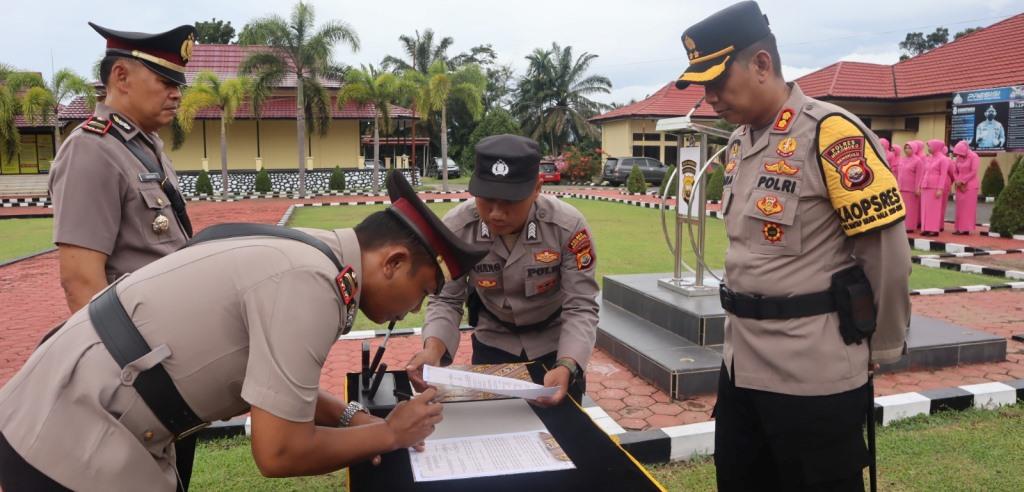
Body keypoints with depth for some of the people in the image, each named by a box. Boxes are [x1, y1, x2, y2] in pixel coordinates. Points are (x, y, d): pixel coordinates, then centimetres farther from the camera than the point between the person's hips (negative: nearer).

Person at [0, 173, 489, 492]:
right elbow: (279, 452, -21)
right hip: (68, 444, -9)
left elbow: (275, 381, 17)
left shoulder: (303, 250, 4)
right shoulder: (311, 284, -24)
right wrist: (388, 433, -8)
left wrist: (349, 417, 5)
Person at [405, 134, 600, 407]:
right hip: (493, 341, 1)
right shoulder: (455, 228, -25)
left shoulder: (568, 227, -30)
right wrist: (433, 348, -37)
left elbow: (580, 307, -26)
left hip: (556, 342, -1)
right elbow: (446, 299, -16)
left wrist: (566, 366, -45)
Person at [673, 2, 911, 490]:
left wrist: (880, 347, -2)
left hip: (814, 378, -8)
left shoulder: (831, 133, -16)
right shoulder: (739, 142, 10)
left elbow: (887, 253, -13)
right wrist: (748, 320, 18)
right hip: (741, 366, 8)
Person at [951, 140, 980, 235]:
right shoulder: (958, 158, 6)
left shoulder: (974, 157, -9)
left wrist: (962, 181, -14)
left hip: (970, 185, -5)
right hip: (960, 186, 5)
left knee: (968, 207, -3)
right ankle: (959, 228, 6)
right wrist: (957, 182, -7)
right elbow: (955, 171, 9)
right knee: (960, 207, 4)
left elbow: (973, 172, -14)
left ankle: (966, 229, -3)